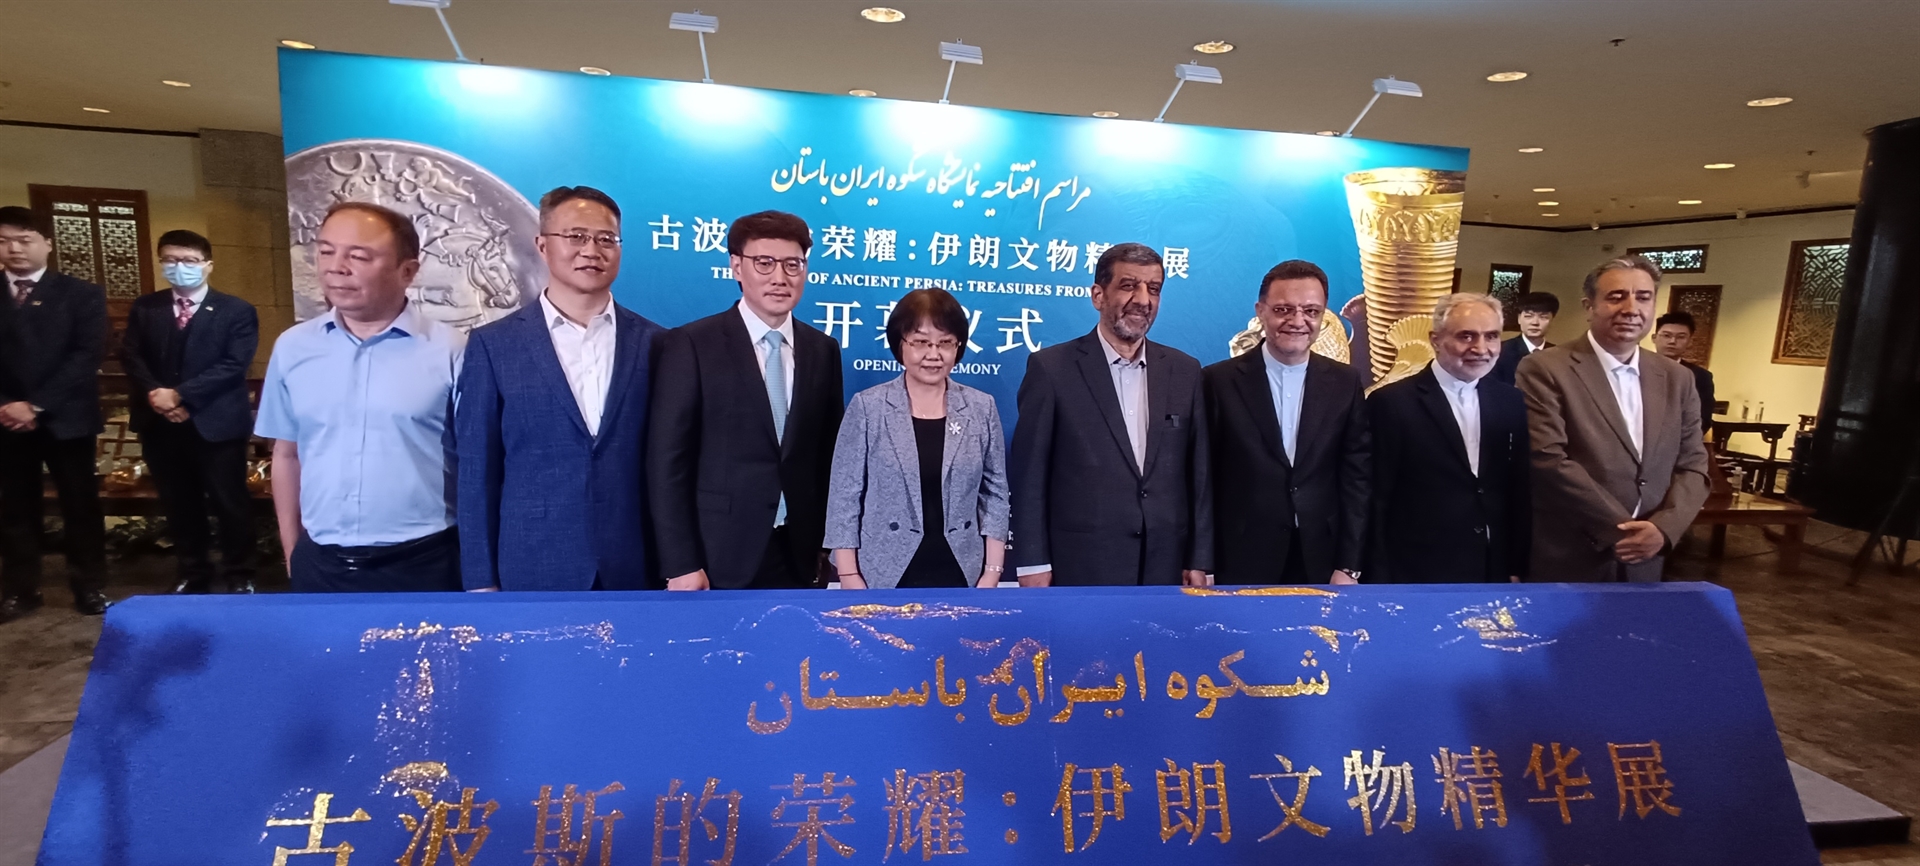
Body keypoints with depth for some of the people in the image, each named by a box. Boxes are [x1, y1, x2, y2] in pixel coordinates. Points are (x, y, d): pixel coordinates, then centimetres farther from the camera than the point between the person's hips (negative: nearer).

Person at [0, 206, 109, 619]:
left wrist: (37, 404, -14)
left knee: (81, 504, 4)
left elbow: (88, 354, -7)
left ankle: (90, 586, 13)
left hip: (65, 417, -2)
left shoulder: (82, 294, 2)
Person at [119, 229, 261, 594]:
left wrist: (181, 394, -17)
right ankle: (192, 575, 24)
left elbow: (234, 365, -11)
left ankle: (239, 577, 13)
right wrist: (155, 394, -13)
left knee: (230, 504, 1)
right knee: (179, 505, 12)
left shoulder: (236, 311, -1)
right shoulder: (144, 308, 12)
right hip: (160, 424, 4)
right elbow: (130, 357, 4)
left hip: (216, 423, -4)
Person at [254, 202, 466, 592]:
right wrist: (292, 552, 12)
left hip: (422, 565, -3)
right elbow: (286, 455, 11)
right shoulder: (292, 347, 4)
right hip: (320, 566, 4)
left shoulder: (448, 351, -8)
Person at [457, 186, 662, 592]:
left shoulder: (653, 343, 3)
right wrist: (482, 579, -1)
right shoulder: (493, 345, 1)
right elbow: (477, 471, 1)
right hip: (533, 571, -1)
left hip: (634, 570, 1)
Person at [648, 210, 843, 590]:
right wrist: (680, 564, -11)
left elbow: (828, 455, 10)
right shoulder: (690, 345, -6)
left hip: (800, 557, 4)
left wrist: (828, 544, 6)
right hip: (719, 559, -3)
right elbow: (666, 460, -8)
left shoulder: (823, 350, 7)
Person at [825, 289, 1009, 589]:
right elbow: (845, 495, -2)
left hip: (961, 576, 2)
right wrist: (849, 578, -6)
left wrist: (992, 573, -1)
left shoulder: (982, 408, 3)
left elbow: (995, 493, 5)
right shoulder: (868, 407, -2)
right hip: (885, 577, -1)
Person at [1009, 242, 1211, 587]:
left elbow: (1198, 473, 9)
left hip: (1166, 568, 4)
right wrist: (1033, 563, -7)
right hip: (1079, 569, -3)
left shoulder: (1184, 371, 7)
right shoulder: (1051, 367, -5)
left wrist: (1200, 561, 5)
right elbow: (1029, 474, -4)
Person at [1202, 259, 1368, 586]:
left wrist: (1348, 567, -3)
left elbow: (1356, 478, 3)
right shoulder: (1220, 381, -4)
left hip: (1322, 565, 2)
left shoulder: (1346, 383, 3)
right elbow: (1205, 481, -4)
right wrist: (1204, 566, -6)